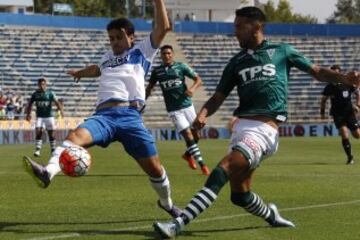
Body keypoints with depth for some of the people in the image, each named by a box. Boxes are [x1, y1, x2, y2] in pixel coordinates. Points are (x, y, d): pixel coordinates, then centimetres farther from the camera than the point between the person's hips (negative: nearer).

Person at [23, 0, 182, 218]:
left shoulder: (141, 52, 17)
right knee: (76, 136, -30)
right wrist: (81, 73, 75)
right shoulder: (108, 57, 31)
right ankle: (48, 172, -57)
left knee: (154, 167, -5)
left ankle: (167, 203, 26)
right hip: (103, 115, 3)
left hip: (130, 116, -3)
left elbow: (163, 28, 4)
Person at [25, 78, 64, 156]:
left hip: (49, 116, -1)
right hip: (40, 117, 1)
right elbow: (30, 104, 15)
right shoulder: (35, 94, 2)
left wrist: (61, 110, -32)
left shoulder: (50, 93, -5)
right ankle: (38, 150, -9)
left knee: (51, 134, 2)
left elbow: (56, 102, -17)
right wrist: (28, 114, 13)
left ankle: (53, 150, 15)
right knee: (38, 132, -14)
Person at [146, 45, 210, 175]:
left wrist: (193, 88, -18)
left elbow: (198, 79, 1)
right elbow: (149, 88, 16)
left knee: (196, 135, 6)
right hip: (173, 110, -2)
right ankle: (202, 165, -9)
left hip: (187, 105, 2)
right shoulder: (157, 71, 4)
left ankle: (188, 154, 36)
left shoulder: (181, 66, 1)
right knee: (188, 135, -12)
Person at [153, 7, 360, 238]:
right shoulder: (237, 62, 19)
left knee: (224, 169, -24)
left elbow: (317, 71, 15)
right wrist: (203, 114, -6)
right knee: (239, 194, 5)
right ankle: (271, 215, 37)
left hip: (264, 128, -6)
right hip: (242, 125, 6)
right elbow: (219, 97, 15)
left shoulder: (281, 51, 10)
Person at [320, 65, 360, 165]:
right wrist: (322, 112, 4)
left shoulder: (348, 84, -6)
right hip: (337, 114, 0)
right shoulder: (329, 87, -3)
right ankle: (350, 157, -3)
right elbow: (324, 100, 10)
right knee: (344, 135, -17)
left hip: (349, 112, 0)